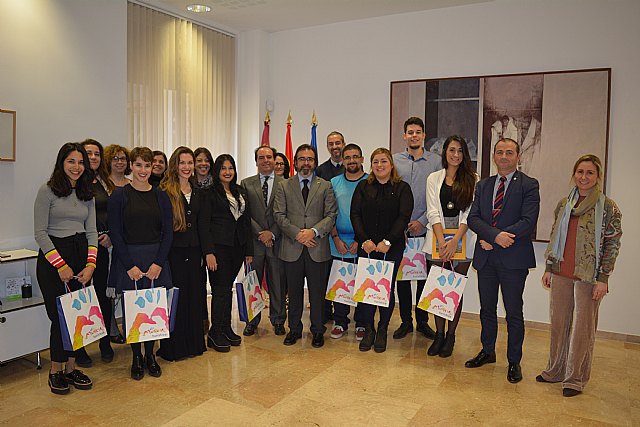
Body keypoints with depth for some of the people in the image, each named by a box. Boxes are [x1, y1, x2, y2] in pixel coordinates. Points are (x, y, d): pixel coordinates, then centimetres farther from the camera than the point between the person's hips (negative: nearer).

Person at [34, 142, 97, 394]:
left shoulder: (87, 194, 12)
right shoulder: (47, 191, -4)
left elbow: (91, 231, 10)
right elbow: (40, 233, -8)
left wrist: (90, 264, -2)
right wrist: (61, 265, -13)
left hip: (81, 255, 5)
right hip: (53, 256, -5)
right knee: (60, 315, -3)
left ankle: (71, 368, 18)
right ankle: (56, 371, 14)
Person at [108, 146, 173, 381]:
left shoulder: (160, 196, 6)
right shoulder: (120, 195, -1)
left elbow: (168, 232, 4)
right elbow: (115, 233, -4)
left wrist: (158, 263, -7)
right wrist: (130, 265, -11)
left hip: (156, 260, 2)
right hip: (128, 260, -2)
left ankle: (150, 355, 22)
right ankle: (136, 357, 20)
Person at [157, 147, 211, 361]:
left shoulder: (199, 193, 12)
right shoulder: (165, 192, -6)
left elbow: (203, 225, 12)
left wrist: (208, 251, 7)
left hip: (193, 251, 5)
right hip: (173, 252, -5)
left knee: (194, 295, 11)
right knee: (175, 297, 2)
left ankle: (193, 343, 25)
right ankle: (173, 346, 16)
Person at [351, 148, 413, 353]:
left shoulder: (402, 188, 2)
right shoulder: (363, 186, 9)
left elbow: (404, 217, -7)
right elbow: (355, 214, 2)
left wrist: (388, 242, -15)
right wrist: (364, 240, -10)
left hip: (392, 248, -2)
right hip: (366, 247, 2)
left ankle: (382, 331, 20)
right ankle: (368, 330, 17)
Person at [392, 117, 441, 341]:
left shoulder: (436, 161, 3)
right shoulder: (394, 160, 5)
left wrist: (422, 221, -9)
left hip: (425, 229, -1)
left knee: (424, 276, 6)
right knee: (402, 276, 6)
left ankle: (422, 321, 20)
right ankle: (406, 321, 19)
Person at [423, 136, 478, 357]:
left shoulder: (473, 179, 4)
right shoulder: (434, 178, 8)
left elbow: (470, 213, -3)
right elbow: (433, 212, 1)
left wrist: (455, 241, -13)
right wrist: (441, 241, -11)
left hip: (462, 239, -1)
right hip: (438, 239, 1)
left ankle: (451, 336, 16)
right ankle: (439, 334, 17)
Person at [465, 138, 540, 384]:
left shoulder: (529, 185, -3)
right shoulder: (483, 186, 12)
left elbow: (528, 222, -15)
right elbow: (473, 218, 1)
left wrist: (490, 241, -16)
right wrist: (495, 235, -18)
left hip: (514, 259, -4)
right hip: (486, 258, 5)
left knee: (514, 313, 6)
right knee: (487, 309, 16)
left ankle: (514, 362, 21)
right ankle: (487, 352, 33)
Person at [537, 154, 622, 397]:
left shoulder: (608, 208, -4)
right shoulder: (564, 204, 9)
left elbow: (612, 245, -6)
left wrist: (603, 279, -10)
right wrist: (548, 268, 11)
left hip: (588, 276, -4)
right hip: (561, 274, 5)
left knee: (583, 327, 4)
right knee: (558, 322, 12)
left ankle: (576, 379, 18)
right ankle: (556, 370, 27)